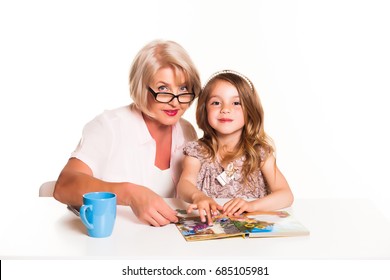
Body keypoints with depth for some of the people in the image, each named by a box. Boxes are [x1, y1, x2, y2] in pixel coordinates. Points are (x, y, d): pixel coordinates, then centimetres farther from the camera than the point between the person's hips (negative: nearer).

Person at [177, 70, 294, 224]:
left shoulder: (260, 152, 0)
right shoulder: (196, 151, 2)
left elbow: (286, 195, -8)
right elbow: (184, 184, -16)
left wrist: (251, 205, -27)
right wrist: (198, 196, -40)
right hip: (207, 224, 1)